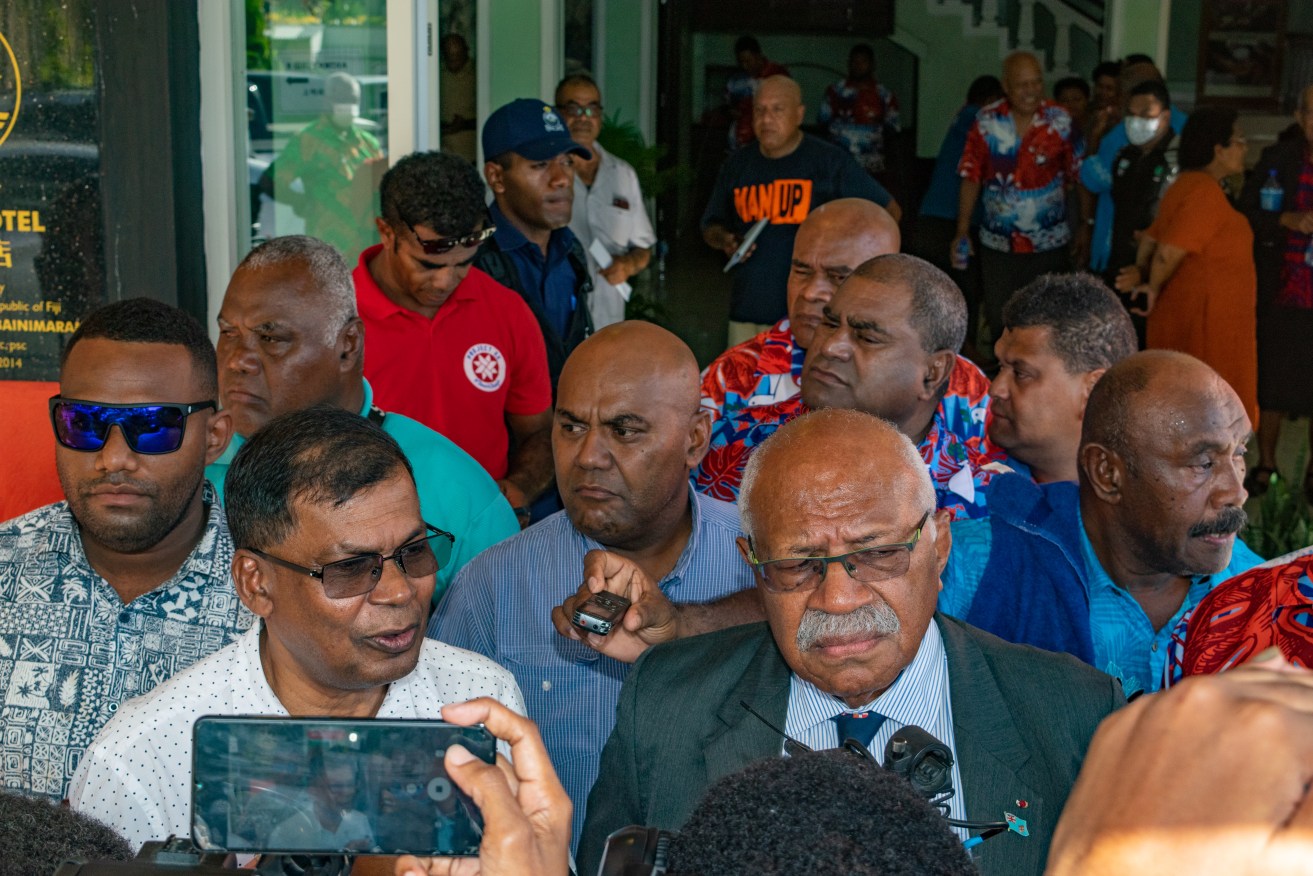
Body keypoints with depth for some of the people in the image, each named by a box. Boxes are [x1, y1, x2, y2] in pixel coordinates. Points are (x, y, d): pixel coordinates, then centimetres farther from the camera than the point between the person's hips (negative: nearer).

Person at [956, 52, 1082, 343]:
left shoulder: (1061, 122, -5)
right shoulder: (987, 122, -3)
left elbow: (1079, 176, -3)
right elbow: (971, 177, 0)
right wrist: (962, 231, -3)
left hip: (1049, 244, -1)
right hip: (997, 243, 1)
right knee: (999, 321, 9)